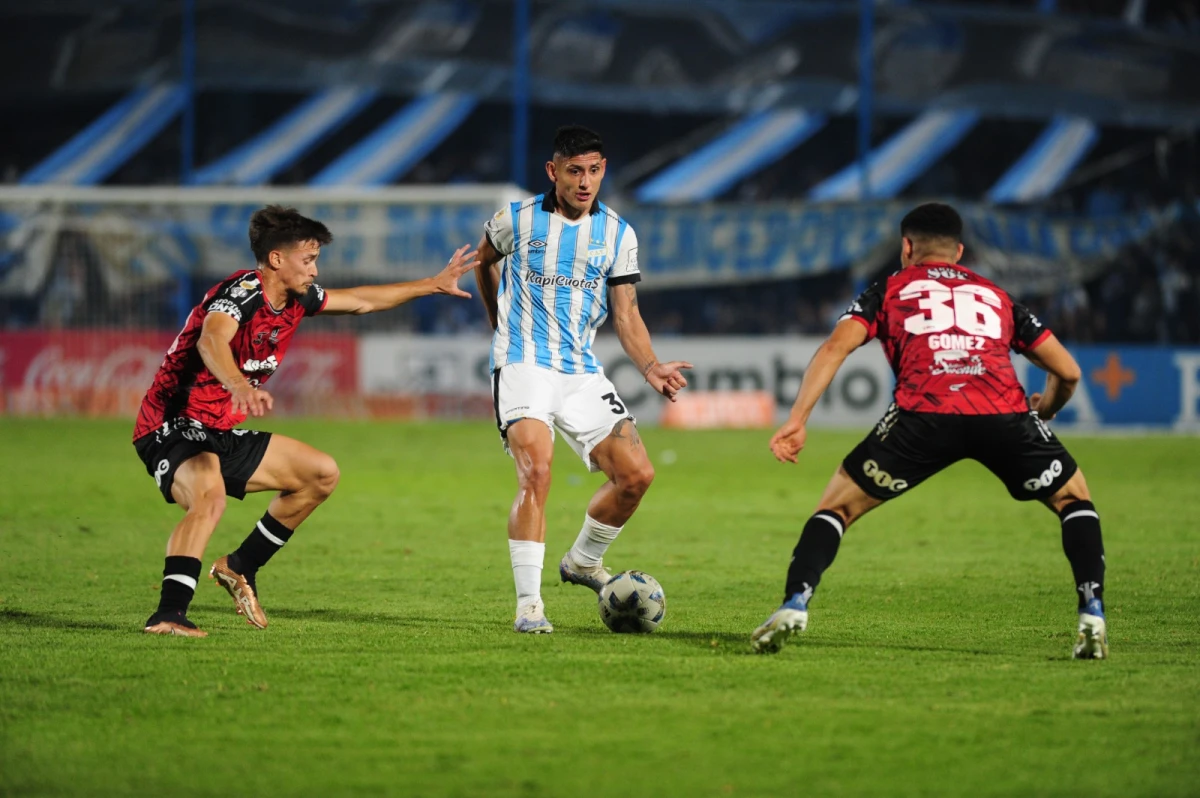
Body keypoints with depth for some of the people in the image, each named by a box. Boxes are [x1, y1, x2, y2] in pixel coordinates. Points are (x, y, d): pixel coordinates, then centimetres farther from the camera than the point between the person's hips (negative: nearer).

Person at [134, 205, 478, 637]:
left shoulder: (295, 298, 7)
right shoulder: (243, 292, -21)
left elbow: (360, 300, 24)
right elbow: (210, 340, -43)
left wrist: (433, 284, 29)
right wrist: (239, 386, -62)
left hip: (222, 435, 10)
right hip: (174, 430, -10)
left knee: (322, 474, 16)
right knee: (209, 494, -39)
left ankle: (240, 568, 22)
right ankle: (169, 614, -45)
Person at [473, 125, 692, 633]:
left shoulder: (617, 235, 4)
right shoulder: (517, 221, -2)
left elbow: (626, 314, 5)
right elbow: (484, 262, 20)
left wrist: (651, 368, -11)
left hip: (583, 373, 4)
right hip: (523, 366, -4)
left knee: (637, 476, -4)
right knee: (536, 469, -26)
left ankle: (583, 561, 24)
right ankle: (528, 604, -24)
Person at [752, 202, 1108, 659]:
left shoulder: (890, 291, 27)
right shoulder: (997, 297, 32)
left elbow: (836, 346, 9)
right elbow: (1068, 371, 30)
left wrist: (797, 420, 5)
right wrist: (1044, 411, 51)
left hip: (923, 415, -1)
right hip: (1003, 413, 1)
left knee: (838, 505, 16)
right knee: (1073, 500, 24)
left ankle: (794, 606, -2)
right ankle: (1092, 616, 6)